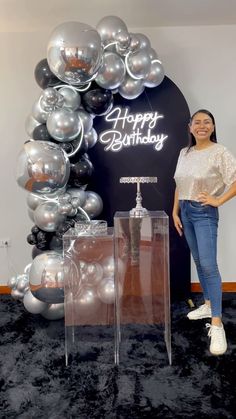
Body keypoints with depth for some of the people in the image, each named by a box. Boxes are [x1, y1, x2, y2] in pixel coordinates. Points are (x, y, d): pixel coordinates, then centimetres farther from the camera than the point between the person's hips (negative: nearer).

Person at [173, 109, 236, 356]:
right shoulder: (184, 153, 10)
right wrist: (175, 213, 11)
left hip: (205, 213, -7)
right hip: (186, 212, 7)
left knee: (209, 265, -12)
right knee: (198, 261, 15)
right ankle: (208, 304, 32)